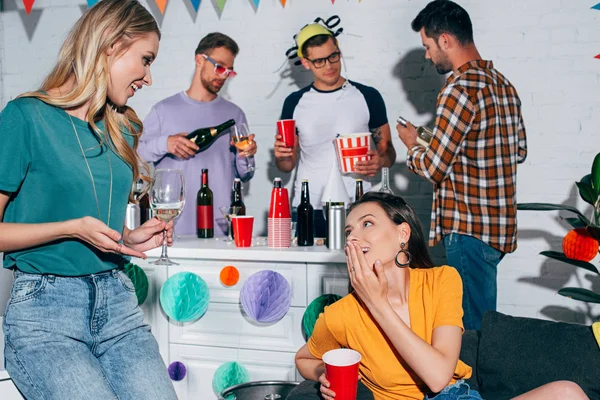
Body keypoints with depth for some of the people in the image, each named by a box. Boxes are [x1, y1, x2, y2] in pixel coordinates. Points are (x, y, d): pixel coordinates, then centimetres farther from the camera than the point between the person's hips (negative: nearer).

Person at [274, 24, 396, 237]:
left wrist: (380, 161, -15)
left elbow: (387, 148, 7)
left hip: (356, 209, -1)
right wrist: (281, 156, -11)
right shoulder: (295, 102, 7)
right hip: (307, 211, 1)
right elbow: (287, 166, 11)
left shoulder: (367, 97, 3)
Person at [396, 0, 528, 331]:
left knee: (474, 328, 1)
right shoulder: (502, 83, 10)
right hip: (499, 224, 9)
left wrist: (411, 143, 2)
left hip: (470, 229, -9)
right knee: (481, 318, 20)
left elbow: (433, 168, -18)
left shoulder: (460, 89, -18)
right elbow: (519, 151, 19)